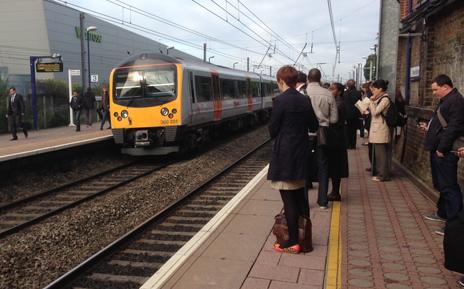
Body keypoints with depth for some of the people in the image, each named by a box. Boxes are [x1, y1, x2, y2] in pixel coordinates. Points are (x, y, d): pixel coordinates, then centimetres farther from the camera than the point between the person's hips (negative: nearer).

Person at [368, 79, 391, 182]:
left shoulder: (385, 99, -13)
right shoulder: (380, 98, 14)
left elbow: (375, 112, -16)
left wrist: (371, 101, -10)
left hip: (380, 130, -9)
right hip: (376, 129, 9)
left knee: (380, 152, -4)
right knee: (378, 152, 13)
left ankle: (383, 175, 3)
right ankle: (379, 172, 21)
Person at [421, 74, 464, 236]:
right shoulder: (446, 100, 17)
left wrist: (442, 148, -22)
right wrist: (429, 128, 13)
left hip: (445, 152, -11)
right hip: (438, 150, 11)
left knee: (449, 187, -6)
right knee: (441, 185, 21)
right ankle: (443, 213, 35)